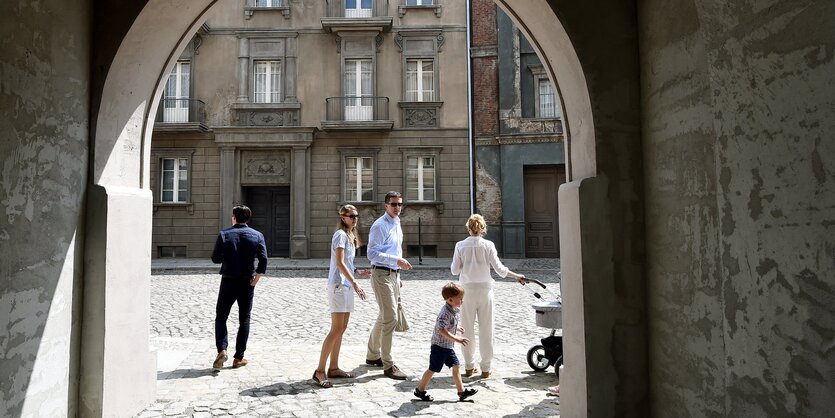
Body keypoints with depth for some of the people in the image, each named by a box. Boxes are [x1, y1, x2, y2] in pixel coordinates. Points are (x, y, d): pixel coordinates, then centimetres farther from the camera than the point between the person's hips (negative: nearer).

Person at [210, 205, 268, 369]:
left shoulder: (224, 234, -3)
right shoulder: (257, 236, -2)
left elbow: (215, 258, -2)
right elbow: (263, 260, -11)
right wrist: (255, 280, -3)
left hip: (228, 281, -1)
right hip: (247, 283, 1)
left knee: (220, 317, 12)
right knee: (244, 320, 9)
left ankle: (222, 350, -6)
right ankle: (238, 358, 10)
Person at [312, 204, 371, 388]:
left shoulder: (349, 235, 17)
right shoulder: (341, 235, -11)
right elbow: (339, 263, -20)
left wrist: (357, 272, 10)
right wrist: (354, 283, -25)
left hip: (346, 285, 10)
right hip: (338, 285, -10)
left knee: (341, 328, 12)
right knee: (336, 330, -10)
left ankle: (333, 368, 20)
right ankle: (320, 371, -4)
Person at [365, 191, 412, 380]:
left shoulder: (397, 224, 15)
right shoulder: (380, 226, -13)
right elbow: (372, 253, -21)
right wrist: (397, 260, -25)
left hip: (393, 274, 9)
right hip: (382, 275, -9)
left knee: (384, 317, 17)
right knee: (390, 318, -11)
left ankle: (373, 355, 33)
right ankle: (388, 366, -4)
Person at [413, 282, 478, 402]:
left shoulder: (456, 310, 3)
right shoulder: (445, 313, -27)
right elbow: (442, 330, -35)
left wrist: (456, 328, 21)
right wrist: (457, 339, -37)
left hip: (448, 346, 9)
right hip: (439, 346, -9)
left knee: (455, 366, 10)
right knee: (433, 369, 3)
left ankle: (461, 391, 17)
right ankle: (420, 390, 19)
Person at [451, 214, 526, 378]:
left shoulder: (460, 245, -5)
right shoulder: (488, 245, -6)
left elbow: (455, 270, -2)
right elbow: (499, 268, -5)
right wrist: (516, 276, 8)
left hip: (467, 290, 1)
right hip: (485, 290, 0)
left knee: (467, 329, 12)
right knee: (486, 330, 8)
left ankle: (469, 367, 18)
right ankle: (485, 368, 13)